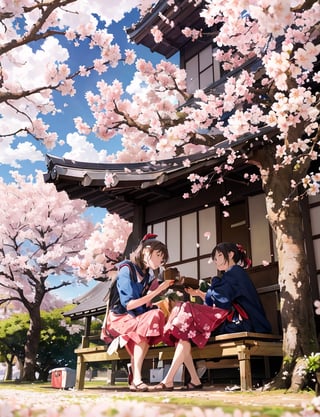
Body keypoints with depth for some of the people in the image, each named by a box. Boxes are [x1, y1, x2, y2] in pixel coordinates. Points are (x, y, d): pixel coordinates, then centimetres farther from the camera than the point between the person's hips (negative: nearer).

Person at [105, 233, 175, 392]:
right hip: (120, 318, -6)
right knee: (150, 319, -32)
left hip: (139, 318, 6)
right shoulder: (127, 269, -10)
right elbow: (128, 304, -19)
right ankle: (136, 379, -32)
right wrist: (157, 291, -22)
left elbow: (147, 305, 3)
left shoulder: (150, 275, 11)